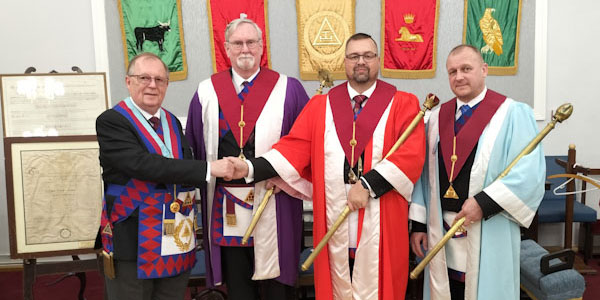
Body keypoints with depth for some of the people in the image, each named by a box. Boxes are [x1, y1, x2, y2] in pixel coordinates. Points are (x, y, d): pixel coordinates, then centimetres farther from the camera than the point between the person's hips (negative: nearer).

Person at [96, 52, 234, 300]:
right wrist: (208, 168, -26)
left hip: (176, 239, 6)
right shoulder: (111, 121, -9)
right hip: (133, 240, -5)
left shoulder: (173, 122, 11)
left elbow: (184, 169, 8)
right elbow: (143, 165, -23)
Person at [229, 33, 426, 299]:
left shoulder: (402, 104, 1)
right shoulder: (320, 106, 9)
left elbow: (412, 155, -11)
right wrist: (251, 168, -12)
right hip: (335, 222, 2)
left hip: (381, 222, -2)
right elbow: (294, 147, 1)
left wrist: (368, 185, -19)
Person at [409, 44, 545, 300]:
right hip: (441, 231, 4)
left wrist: (484, 203, -20)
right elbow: (424, 173, 8)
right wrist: (418, 223, 4)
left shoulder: (513, 114, -5)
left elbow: (530, 172, -14)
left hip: (488, 234, -3)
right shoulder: (437, 118, 9)